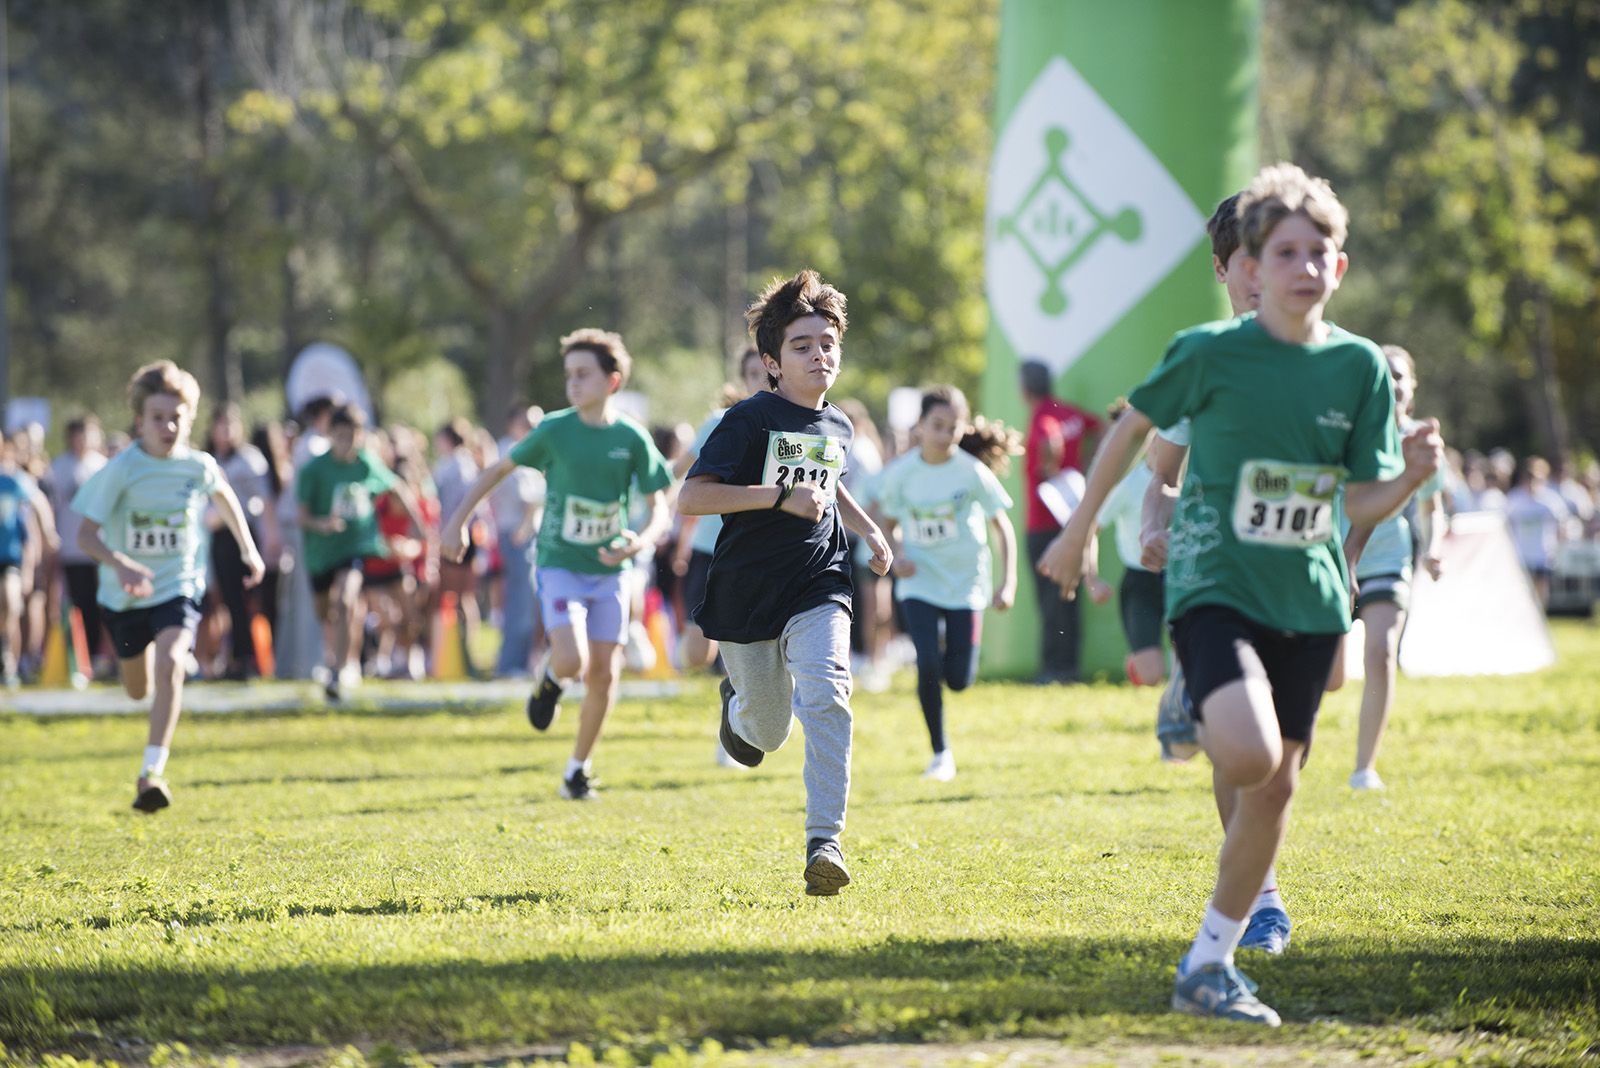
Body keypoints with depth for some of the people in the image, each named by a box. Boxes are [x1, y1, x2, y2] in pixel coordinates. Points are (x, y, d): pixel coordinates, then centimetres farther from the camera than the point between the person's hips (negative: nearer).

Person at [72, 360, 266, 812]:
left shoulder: (199, 467, -9)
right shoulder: (121, 470, -17)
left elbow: (224, 496, 16)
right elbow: (86, 532, -19)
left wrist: (249, 549, 20)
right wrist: (120, 565, -37)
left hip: (179, 586, -1)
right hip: (125, 593, 1)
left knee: (168, 665, -27)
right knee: (138, 689, 17)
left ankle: (153, 770, -26)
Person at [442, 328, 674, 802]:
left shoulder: (632, 439, -3)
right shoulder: (555, 430, -6)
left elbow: (660, 508, 1)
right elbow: (500, 469, 5)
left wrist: (641, 541, -20)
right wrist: (458, 519, -1)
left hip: (609, 571, 2)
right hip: (560, 564, -2)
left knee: (604, 675, -1)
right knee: (573, 663, -22)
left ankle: (578, 771, 17)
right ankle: (551, 677, 16)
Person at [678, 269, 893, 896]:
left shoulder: (837, 427, 8)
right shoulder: (749, 421, -12)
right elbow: (691, 498, -21)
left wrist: (870, 531, 17)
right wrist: (780, 496, -25)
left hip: (818, 590, 3)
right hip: (746, 596, -3)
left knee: (826, 699, -23)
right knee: (767, 734, 11)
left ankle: (824, 843, -24)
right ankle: (738, 701, 50)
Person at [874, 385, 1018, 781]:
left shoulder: (971, 472, -11)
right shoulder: (899, 472, -6)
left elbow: (1002, 526, -3)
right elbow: (891, 523, 8)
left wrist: (1008, 582, -10)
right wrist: (896, 555, -13)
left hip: (965, 581, 0)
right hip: (919, 582, 0)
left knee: (959, 679, -3)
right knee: (928, 666, -16)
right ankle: (940, 753, 2)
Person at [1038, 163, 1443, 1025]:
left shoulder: (1359, 366, 0)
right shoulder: (1212, 352, -9)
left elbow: (1363, 506, 2)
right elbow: (1132, 426, 6)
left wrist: (1411, 477, -20)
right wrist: (1078, 531, 12)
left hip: (1307, 599, 4)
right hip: (1214, 585, -4)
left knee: (1275, 786, 5)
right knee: (1249, 755, -28)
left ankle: (1207, 965, 17)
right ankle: (1195, 730, 6)